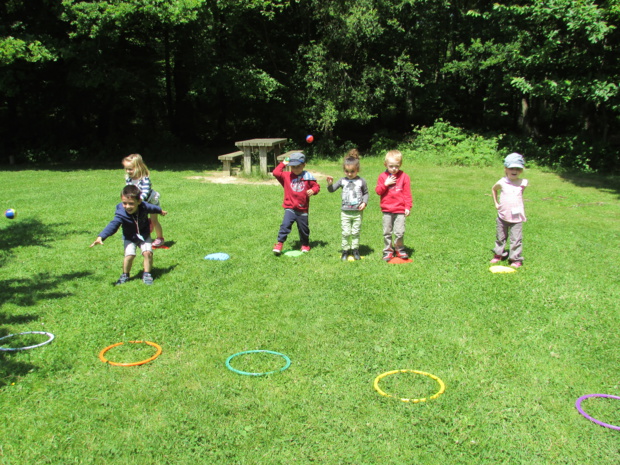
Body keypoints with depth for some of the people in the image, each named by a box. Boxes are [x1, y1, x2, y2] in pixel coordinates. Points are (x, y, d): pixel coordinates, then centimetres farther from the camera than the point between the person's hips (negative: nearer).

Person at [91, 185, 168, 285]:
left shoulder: (144, 207, -21)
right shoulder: (121, 214, -29)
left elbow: (152, 208, 3)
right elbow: (112, 225, -39)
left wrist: (160, 211, 26)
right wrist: (101, 237, -54)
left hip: (144, 236, 2)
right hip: (130, 238, -2)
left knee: (148, 253, -16)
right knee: (129, 255, -18)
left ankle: (147, 274, 6)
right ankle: (125, 275, 8)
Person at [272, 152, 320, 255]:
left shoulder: (308, 177, 0)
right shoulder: (286, 176, 1)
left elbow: (316, 186, 5)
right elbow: (276, 173, -9)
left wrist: (313, 190, -16)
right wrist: (283, 164, -1)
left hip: (302, 209, 1)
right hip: (290, 208, -1)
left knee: (303, 228, 13)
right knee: (285, 225, -16)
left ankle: (305, 244, 32)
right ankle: (279, 243, -10)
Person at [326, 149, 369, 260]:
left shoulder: (361, 181, 0)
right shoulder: (342, 181, 1)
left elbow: (366, 193, 8)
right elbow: (332, 190, 3)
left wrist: (364, 202, -8)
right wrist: (330, 184, -17)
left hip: (357, 212, 0)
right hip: (345, 212, 0)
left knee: (356, 232, 10)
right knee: (346, 233, 2)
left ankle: (355, 250, 21)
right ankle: (345, 251, 13)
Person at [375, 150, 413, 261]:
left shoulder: (404, 177, 1)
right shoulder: (383, 176, 4)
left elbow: (407, 193, 2)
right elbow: (378, 191, -1)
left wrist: (408, 207, -2)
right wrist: (386, 184, -15)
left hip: (400, 210, -1)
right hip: (387, 210, 2)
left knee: (399, 232, -3)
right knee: (387, 232, 8)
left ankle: (399, 249, 16)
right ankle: (388, 250, 18)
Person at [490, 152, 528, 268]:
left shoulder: (522, 183, -4)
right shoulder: (502, 183, -4)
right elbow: (493, 189, 17)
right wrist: (496, 203, 11)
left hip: (517, 218, -1)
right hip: (502, 216, 1)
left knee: (516, 239, -1)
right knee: (500, 237, 15)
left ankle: (516, 259, 8)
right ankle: (499, 254, 31)